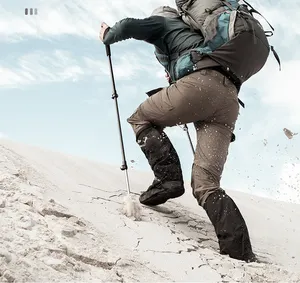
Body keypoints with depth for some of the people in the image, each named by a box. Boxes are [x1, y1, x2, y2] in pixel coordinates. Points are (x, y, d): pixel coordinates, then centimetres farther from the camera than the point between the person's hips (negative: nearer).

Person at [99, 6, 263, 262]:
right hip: (230, 99, 7)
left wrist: (108, 35, 26)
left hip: (201, 82, -7)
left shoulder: (163, 23, 23)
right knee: (206, 183, -1)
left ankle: (168, 179, -4)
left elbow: (130, 26, 6)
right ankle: (242, 255, -18)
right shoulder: (195, 29, 43)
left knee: (141, 118, 17)